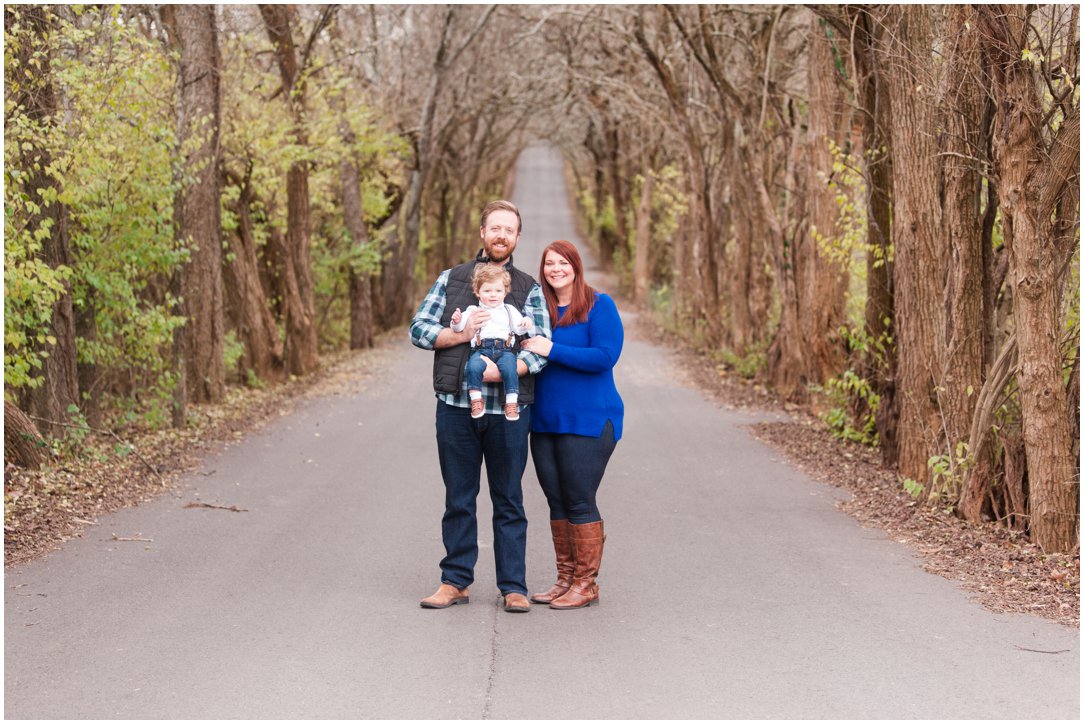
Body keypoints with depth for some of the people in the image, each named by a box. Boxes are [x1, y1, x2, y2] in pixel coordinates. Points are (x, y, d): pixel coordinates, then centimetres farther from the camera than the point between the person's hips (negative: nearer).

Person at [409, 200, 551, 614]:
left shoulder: (529, 290, 8)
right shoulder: (450, 280, 11)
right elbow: (418, 329, 6)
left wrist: (500, 371, -17)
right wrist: (459, 335, -11)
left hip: (508, 411, -1)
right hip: (455, 408, 1)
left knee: (509, 502, 5)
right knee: (458, 499, 7)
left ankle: (513, 587, 10)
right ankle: (455, 581, 15)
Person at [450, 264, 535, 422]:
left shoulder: (509, 310, 25)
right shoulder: (473, 310, 19)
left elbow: (519, 328, 15)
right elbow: (459, 328, 8)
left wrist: (526, 323, -7)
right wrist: (457, 321, -15)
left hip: (504, 350, 1)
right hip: (481, 349, -1)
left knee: (509, 367, -30)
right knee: (474, 366, -32)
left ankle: (512, 402, -24)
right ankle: (476, 399, -22)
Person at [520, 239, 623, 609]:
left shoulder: (599, 306, -7)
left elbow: (605, 356, -17)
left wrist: (552, 350, -19)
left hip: (587, 422, -6)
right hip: (545, 422, 6)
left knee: (580, 502, -4)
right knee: (557, 502, 10)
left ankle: (586, 585, 4)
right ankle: (565, 579, 18)